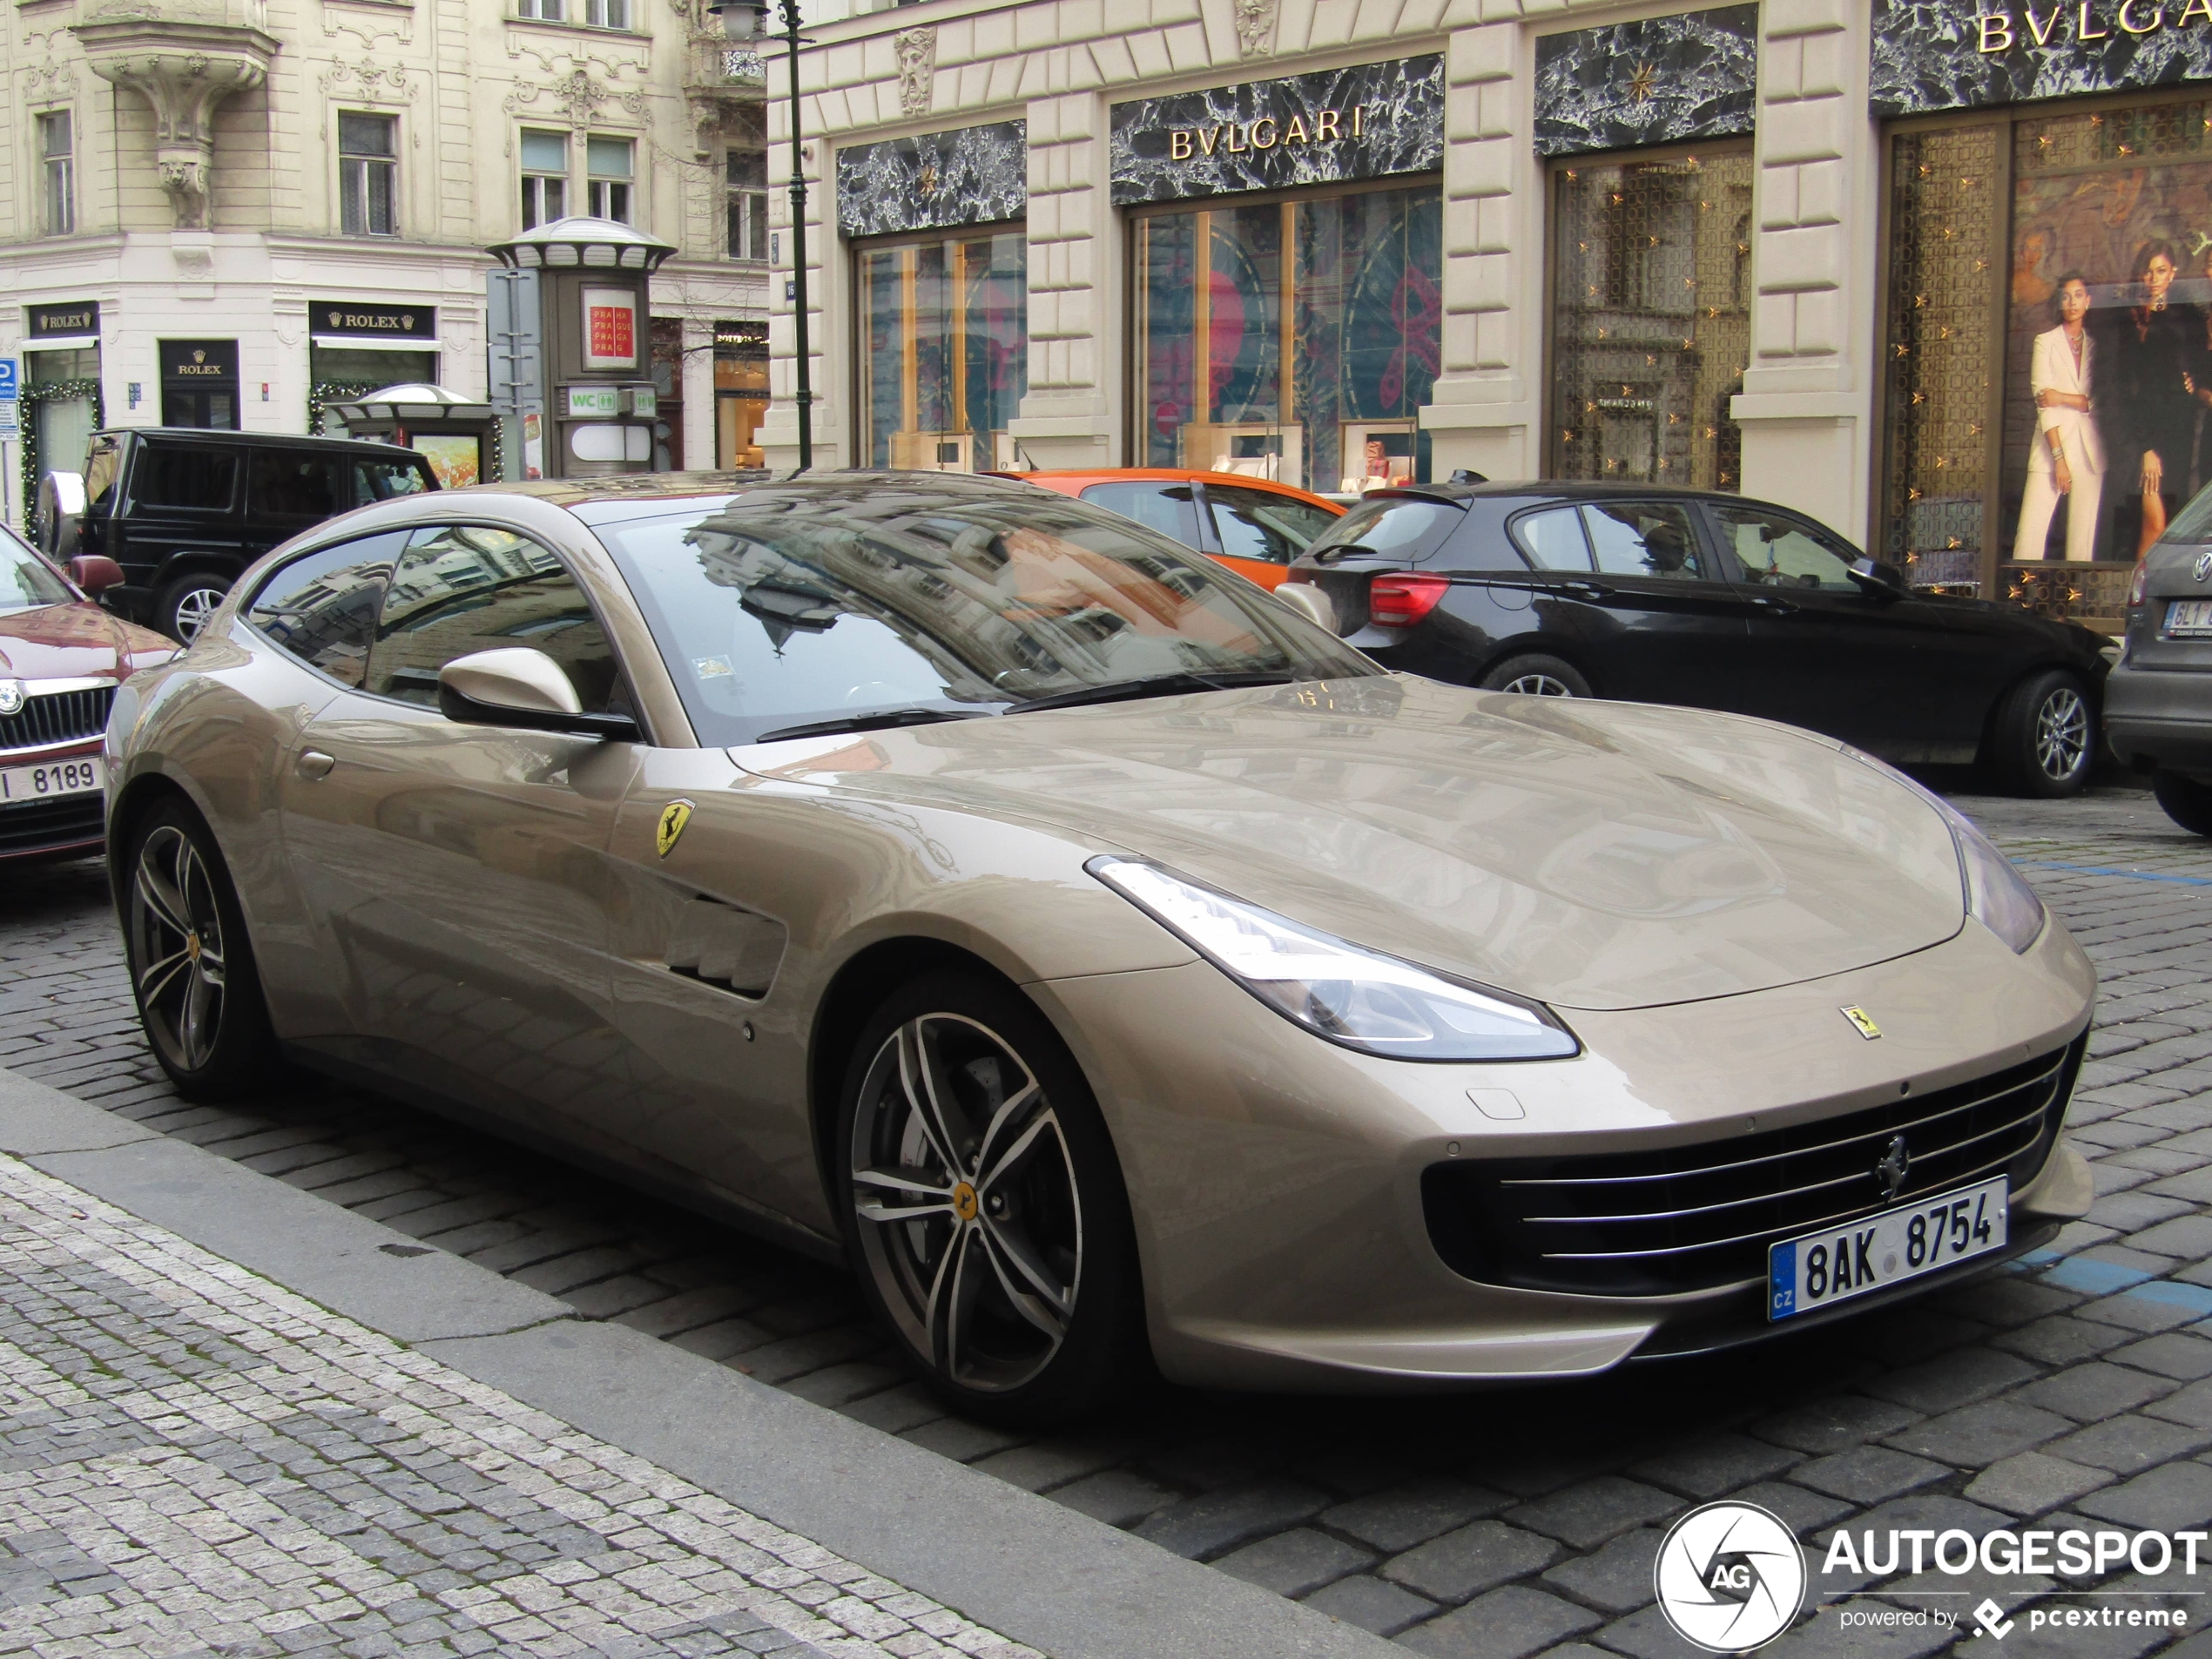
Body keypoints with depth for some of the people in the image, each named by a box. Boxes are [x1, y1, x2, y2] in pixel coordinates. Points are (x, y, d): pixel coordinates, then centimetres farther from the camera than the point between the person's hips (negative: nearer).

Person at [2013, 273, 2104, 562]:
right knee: (2032, 528, -12)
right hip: (2052, 443, -3)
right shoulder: (2046, 342, 6)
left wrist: (2063, 398, -10)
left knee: (2084, 533, -1)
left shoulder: (2097, 345, 14)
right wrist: (2058, 456, -12)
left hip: (2089, 448, 3)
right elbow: (2043, 400, -4)